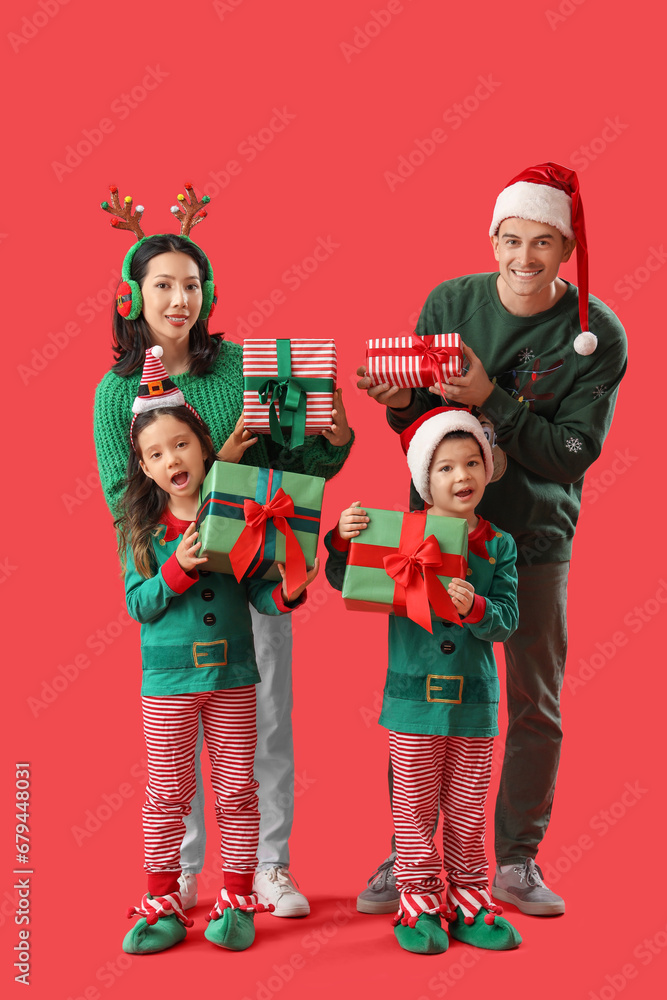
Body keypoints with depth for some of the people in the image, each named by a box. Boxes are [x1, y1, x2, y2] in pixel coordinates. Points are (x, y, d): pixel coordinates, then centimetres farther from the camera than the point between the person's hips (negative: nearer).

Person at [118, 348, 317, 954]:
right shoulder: (142, 528, -1)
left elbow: (259, 594, -1)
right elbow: (138, 604, -4)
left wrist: (288, 592, -21)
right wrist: (177, 569, -19)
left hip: (233, 676, 1)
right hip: (167, 678, 0)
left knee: (237, 791, 8)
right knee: (167, 794, 7)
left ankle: (237, 901, 21)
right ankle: (164, 904, 20)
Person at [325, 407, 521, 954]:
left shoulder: (498, 545, 2)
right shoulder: (401, 533, -3)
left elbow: (507, 621, -3)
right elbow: (343, 582, 1)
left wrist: (476, 607, -24)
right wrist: (344, 541, -17)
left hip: (475, 698, 2)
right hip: (414, 695, -1)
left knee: (468, 810, 11)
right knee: (415, 806, 7)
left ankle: (468, 902, 25)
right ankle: (419, 903, 19)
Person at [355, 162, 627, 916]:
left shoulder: (598, 336, -9)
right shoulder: (450, 303, -3)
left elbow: (571, 453, -15)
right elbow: (417, 423, 3)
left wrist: (490, 400, -26)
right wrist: (402, 403, -20)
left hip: (535, 538, -1)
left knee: (535, 707, 6)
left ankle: (517, 862, 24)